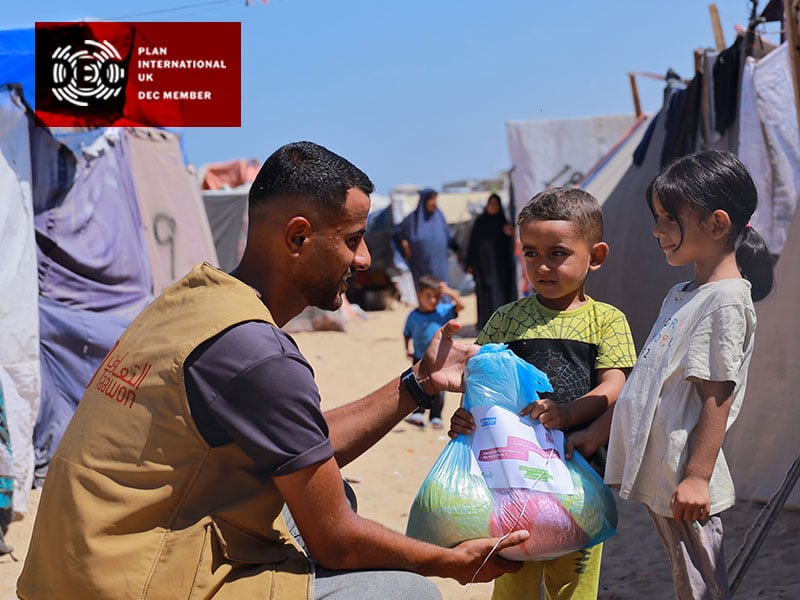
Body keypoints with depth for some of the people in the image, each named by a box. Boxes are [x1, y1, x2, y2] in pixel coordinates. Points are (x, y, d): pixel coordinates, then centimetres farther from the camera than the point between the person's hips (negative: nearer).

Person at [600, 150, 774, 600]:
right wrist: (597, 432, 18)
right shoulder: (681, 295, 15)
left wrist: (696, 478, -21)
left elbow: (717, 397, -19)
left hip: (684, 482, -9)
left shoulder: (726, 301, -14)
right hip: (658, 476, 9)